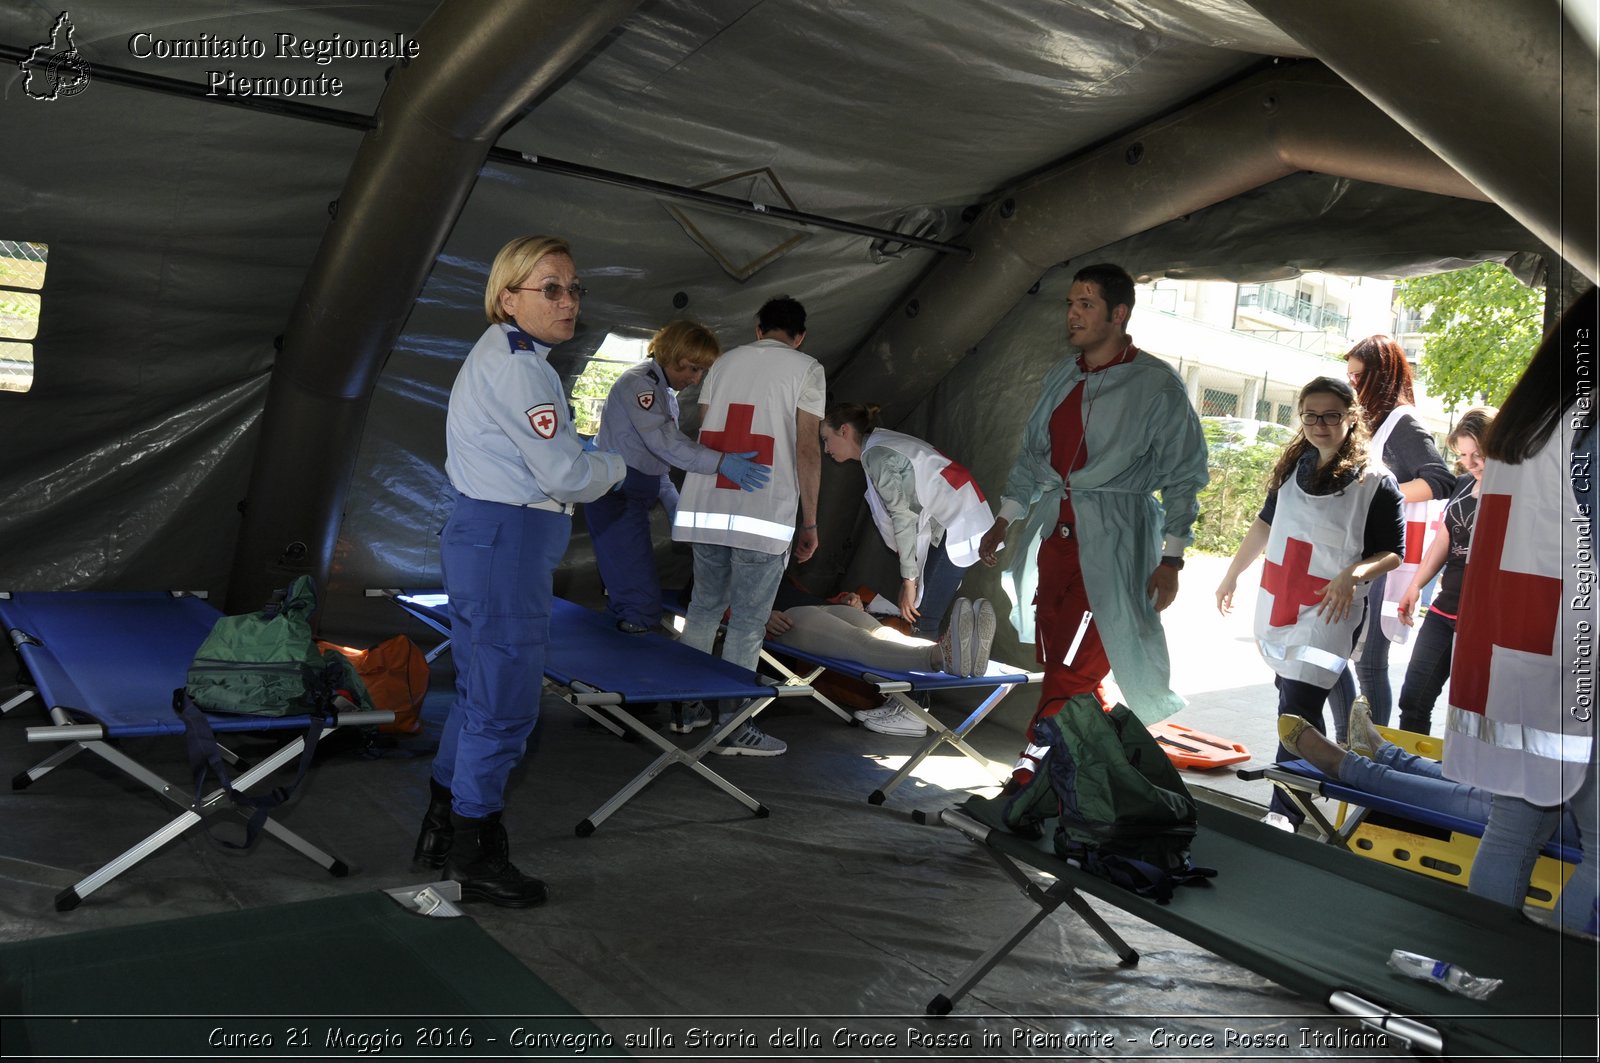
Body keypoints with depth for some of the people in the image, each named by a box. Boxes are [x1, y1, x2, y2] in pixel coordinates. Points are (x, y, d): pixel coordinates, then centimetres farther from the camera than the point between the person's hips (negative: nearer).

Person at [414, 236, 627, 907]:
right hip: (507, 545, -11)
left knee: (478, 693, 19)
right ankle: (475, 858, 13)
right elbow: (564, 473, -19)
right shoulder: (517, 363, -16)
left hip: (482, 538, 11)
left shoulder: (500, 356, 18)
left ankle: (441, 831, 32)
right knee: (506, 706, -1)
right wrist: (615, 467, 0)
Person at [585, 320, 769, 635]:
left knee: (625, 592, 15)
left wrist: (671, 499, 9)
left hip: (635, 495, 10)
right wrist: (721, 462, -36)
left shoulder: (667, 394, 19)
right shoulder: (639, 382, -13)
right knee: (642, 605, -16)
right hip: (615, 493, -10)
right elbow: (663, 440, -27)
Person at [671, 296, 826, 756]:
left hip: (705, 507, 5)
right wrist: (810, 521, 0)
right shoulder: (806, 369, 3)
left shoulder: (724, 362, 16)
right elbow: (807, 449, -4)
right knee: (748, 619, -1)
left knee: (705, 604, 16)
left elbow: (701, 434, 14)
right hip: (764, 512, -5)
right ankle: (732, 727, 3)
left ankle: (687, 706, 24)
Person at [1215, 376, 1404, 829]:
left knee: (1298, 708, -12)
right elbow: (1265, 525, 18)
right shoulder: (1291, 468, 6)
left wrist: (1353, 574, -27)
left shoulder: (1376, 484, -12)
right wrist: (1232, 575, 23)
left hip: (1329, 614, -6)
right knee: (1289, 694, 17)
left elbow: (1392, 553, -7)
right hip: (1277, 604, 6)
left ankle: (1284, 813, -7)